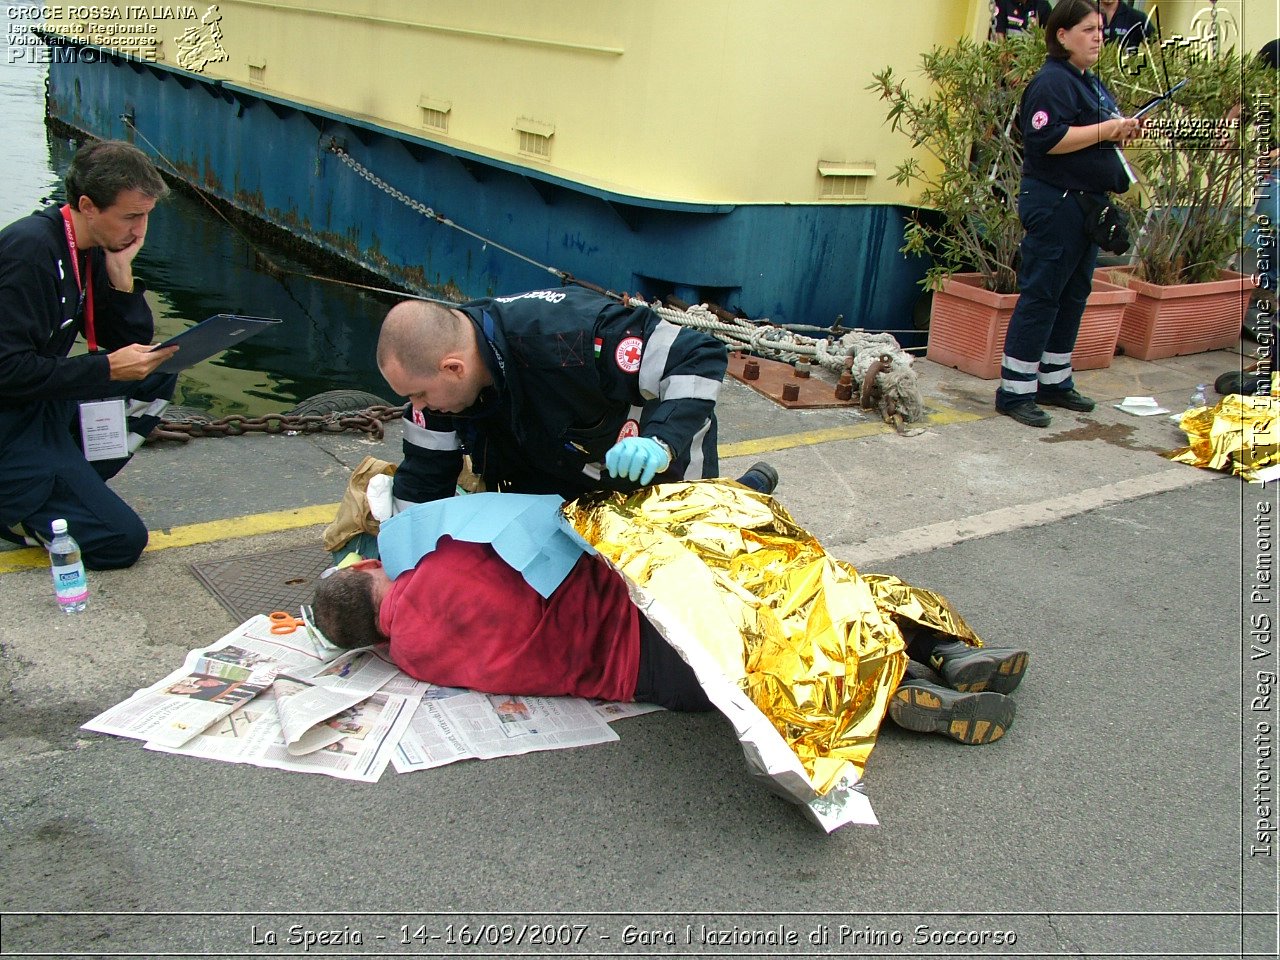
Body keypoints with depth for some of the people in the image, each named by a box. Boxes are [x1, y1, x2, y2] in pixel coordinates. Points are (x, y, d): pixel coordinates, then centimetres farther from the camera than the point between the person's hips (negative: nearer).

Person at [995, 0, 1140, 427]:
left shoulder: (1092, 83, 19)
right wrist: (1104, 130, -20)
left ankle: (1054, 382, 23)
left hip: (1087, 204, 10)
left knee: (1073, 295, 13)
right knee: (1041, 296, -8)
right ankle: (1014, 392, -3)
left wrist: (1123, 131, 11)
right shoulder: (1052, 82, -12)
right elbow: (1048, 139, -25)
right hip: (1054, 204, -10)